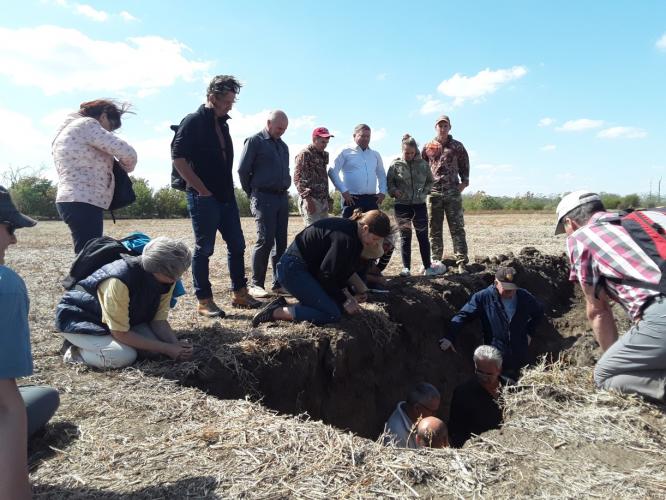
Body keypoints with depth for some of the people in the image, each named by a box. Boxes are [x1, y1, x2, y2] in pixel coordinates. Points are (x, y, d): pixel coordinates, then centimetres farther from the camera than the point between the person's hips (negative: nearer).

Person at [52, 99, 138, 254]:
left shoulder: (67, 128, 25)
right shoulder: (87, 124, -4)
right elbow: (127, 153, -13)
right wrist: (124, 169, 7)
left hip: (73, 201, 10)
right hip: (84, 203, -10)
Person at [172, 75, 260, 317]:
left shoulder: (222, 124, 16)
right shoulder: (193, 121, -7)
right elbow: (178, 158, -15)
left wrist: (228, 189, 13)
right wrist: (202, 190, -15)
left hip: (226, 197, 8)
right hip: (204, 198, -8)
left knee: (237, 245, 10)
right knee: (204, 249, 0)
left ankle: (239, 293, 22)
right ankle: (204, 301, 10)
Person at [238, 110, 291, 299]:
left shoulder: (283, 145, 19)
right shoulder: (254, 141, -2)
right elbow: (242, 170, -4)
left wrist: (285, 190, 16)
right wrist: (252, 194, 3)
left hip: (282, 197, 7)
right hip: (263, 198, -7)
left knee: (281, 241, 5)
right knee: (265, 240, -12)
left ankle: (279, 283, 12)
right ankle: (256, 284, -2)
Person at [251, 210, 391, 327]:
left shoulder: (351, 229, 7)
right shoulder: (345, 237, -23)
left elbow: (338, 269, 11)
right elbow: (327, 274, -18)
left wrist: (347, 295, 5)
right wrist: (344, 300, -8)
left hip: (307, 267, 10)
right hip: (292, 268, -10)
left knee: (338, 305, 6)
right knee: (332, 314, -15)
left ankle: (284, 306, 4)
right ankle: (276, 312, -13)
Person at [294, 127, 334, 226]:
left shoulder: (323, 155, 19)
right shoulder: (305, 154, -5)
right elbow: (297, 178, -13)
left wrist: (328, 200, 18)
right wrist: (307, 198, -21)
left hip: (323, 201, 8)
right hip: (310, 200, -8)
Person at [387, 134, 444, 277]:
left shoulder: (423, 164, 2)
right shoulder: (395, 165, -2)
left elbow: (430, 181, 12)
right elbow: (389, 182, 4)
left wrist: (424, 192, -3)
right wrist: (394, 191, -13)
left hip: (420, 204, 1)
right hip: (402, 205, -1)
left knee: (423, 236, 3)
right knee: (405, 237, 5)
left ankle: (427, 267, 11)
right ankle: (406, 268, 12)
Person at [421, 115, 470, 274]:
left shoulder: (457, 146, 8)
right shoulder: (428, 147, 10)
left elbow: (465, 167, 11)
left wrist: (463, 183, 1)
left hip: (453, 192, -1)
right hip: (433, 192, 1)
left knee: (457, 228, -4)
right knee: (434, 229, 5)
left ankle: (461, 262, -4)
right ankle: (436, 261, 12)